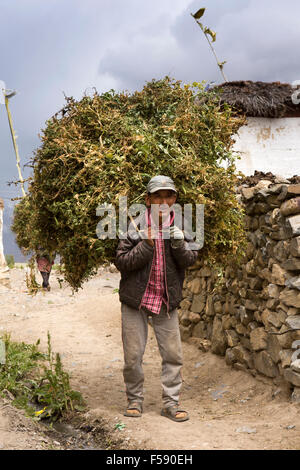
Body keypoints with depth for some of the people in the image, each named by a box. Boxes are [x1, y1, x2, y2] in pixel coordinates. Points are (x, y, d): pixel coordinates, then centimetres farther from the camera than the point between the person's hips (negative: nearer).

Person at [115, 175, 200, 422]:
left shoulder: (179, 227, 2)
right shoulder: (136, 226, -7)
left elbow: (190, 259, -6)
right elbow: (121, 261, -11)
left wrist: (179, 244, -25)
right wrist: (146, 245, -22)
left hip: (167, 300, 2)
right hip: (135, 299, -2)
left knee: (173, 354, 2)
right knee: (133, 355, 4)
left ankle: (171, 403, 14)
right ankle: (135, 400, 21)